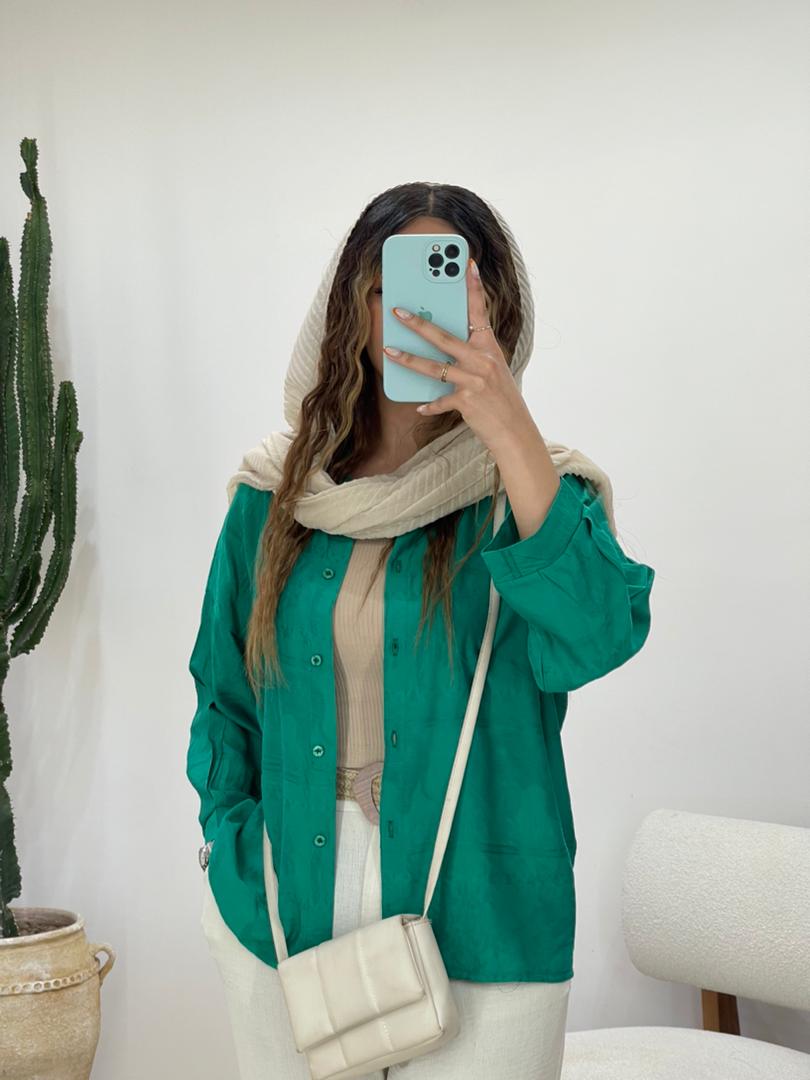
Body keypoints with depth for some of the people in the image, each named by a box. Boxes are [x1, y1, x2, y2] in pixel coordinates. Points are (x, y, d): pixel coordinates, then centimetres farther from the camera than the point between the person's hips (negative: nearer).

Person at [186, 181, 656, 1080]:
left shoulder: (537, 492, -5)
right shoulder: (276, 495, 2)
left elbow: (593, 642, -24)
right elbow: (224, 699, 9)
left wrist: (508, 431, -28)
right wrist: (234, 857, -2)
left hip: (481, 944, -2)